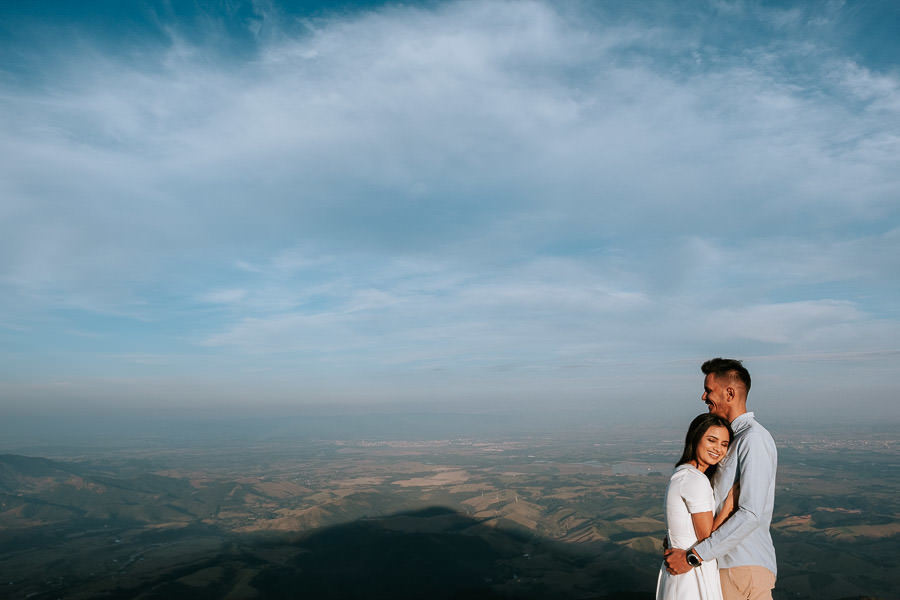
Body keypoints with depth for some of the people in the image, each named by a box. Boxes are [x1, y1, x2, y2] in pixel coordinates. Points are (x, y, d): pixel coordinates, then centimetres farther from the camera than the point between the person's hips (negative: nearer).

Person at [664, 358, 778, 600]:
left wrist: (693, 556, -24)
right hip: (727, 564, 9)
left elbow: (751, 514, -24)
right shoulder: (733, 438, 13)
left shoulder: (754, 439, -17)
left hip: (745, 568, -9)